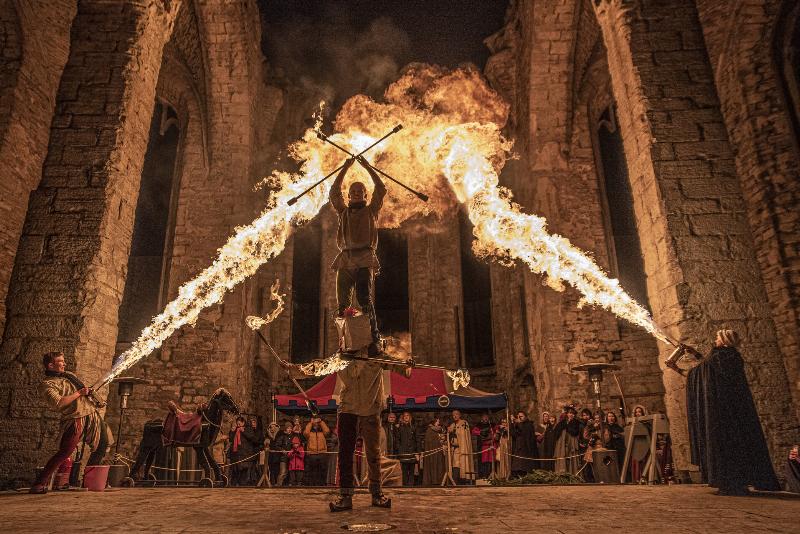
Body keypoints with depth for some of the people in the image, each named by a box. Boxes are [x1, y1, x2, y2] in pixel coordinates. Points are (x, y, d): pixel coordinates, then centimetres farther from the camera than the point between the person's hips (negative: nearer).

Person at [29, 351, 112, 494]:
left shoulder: (69, 375, 17)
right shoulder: (48, 384, -9)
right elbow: (58, 403, -25)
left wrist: (94, 401, 17)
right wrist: (79, 393, -20)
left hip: (92, 415, 8)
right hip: (76, 420, -8)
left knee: (104, 444, 14)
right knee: (64, 453, -14)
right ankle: (39, 484, 0)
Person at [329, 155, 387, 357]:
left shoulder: (371, 210, 17)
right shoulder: (343, 212, 24)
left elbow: (381, 190, 8)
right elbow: (334, 192, 16)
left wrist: (367, 167, 11)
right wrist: (345, 168, 13)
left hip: (364, 260, -4)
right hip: (345, 261, 4)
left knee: (366, 300, -16)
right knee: (342, 304, 0)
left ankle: (374, 340, -18)